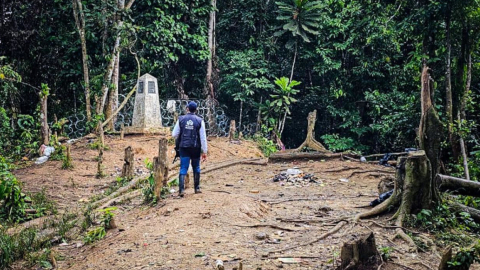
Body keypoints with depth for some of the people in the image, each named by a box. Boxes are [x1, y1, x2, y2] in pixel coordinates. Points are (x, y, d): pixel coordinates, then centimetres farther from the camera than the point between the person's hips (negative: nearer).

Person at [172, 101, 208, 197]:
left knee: (183, 168, 1)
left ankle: (181, 189, -13)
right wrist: (204, 151, -1)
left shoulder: (181, 119, -1)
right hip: (196, 148, 0)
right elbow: (203, 137, -4)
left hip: (184, 147, 0)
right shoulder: (199, 120, -3)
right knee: (196, 168, 17)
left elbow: (174, 134, 1)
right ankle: (197, 188, 23)